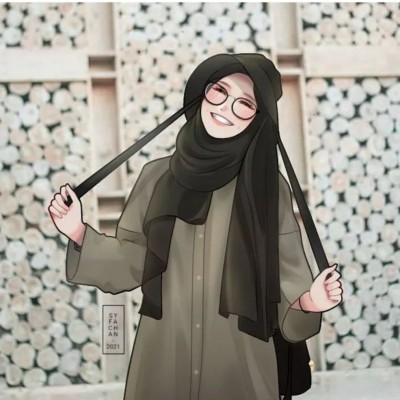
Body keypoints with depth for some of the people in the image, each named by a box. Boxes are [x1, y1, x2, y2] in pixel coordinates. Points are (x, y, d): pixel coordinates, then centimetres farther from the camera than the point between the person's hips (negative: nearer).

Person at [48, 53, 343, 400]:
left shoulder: (269, 187, -5)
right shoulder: (157, 176, -2)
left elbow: (283, 273, -5)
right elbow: (132, 261, 2)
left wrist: (307, 300, -23)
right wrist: (80, 234, -10)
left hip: (240, 362, -1)